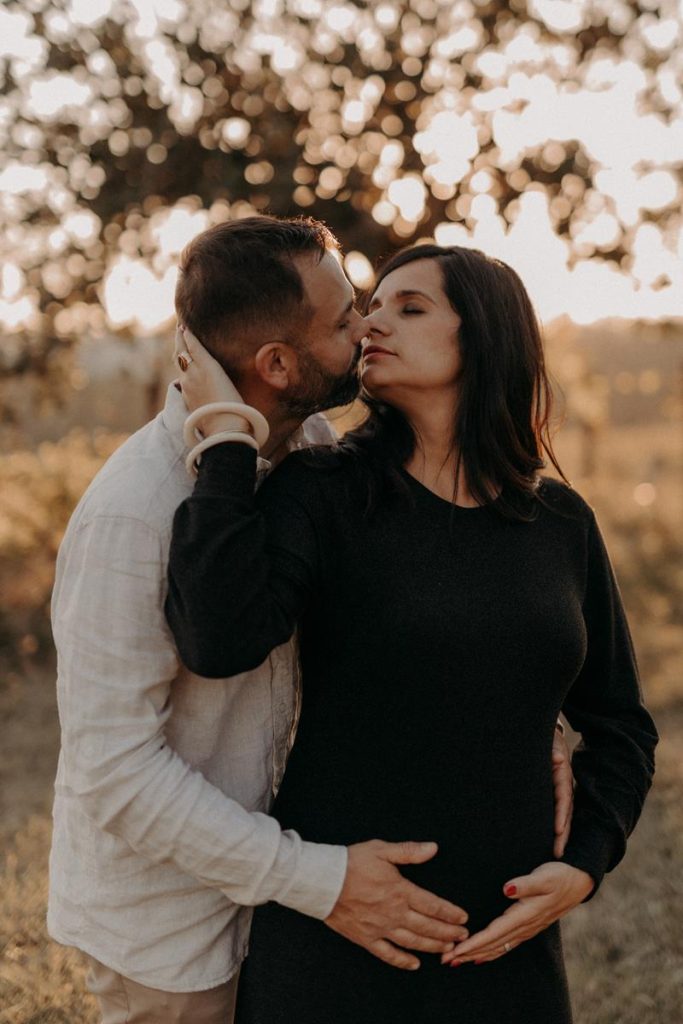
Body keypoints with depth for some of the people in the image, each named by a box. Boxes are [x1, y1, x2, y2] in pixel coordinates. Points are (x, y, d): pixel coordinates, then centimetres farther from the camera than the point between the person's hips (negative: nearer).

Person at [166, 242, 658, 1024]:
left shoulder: (560, 522, 2)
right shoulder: (320, 495, -7)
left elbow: (618, 724, 11)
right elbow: (219, 641, -26)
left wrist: (583, 868, -4)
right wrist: (226, 439, -22)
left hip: (502, 941, 3)